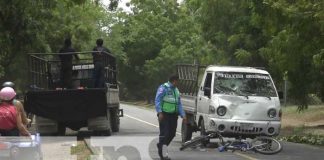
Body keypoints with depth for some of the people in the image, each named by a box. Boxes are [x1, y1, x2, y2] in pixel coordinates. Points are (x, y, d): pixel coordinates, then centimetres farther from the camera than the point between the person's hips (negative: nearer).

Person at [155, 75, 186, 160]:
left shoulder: (176, 90, 18)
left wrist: (183, 115, 9)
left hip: (173, 115, 7)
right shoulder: (163, 88, -6)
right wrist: (160, 112, -23)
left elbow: (179, 104, 19)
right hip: (164, 114, -7)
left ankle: (161, 146, 27)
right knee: (164, 133, -8)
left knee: (172, 133, 6)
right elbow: (157, 100, -13)